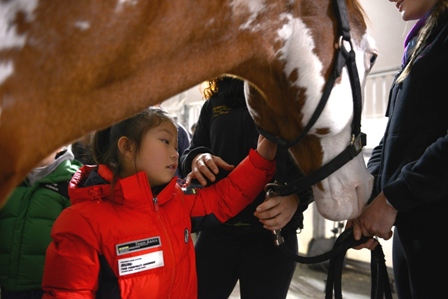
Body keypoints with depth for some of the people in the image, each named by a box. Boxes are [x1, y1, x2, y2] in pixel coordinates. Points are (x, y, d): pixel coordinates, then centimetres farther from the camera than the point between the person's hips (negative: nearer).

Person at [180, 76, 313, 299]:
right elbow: (191, 152, 14)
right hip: (216, 229, 3)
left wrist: (295, 196, -25)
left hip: (274, 232, -2)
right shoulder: (214, 103, 11)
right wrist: (196, 159, -11)